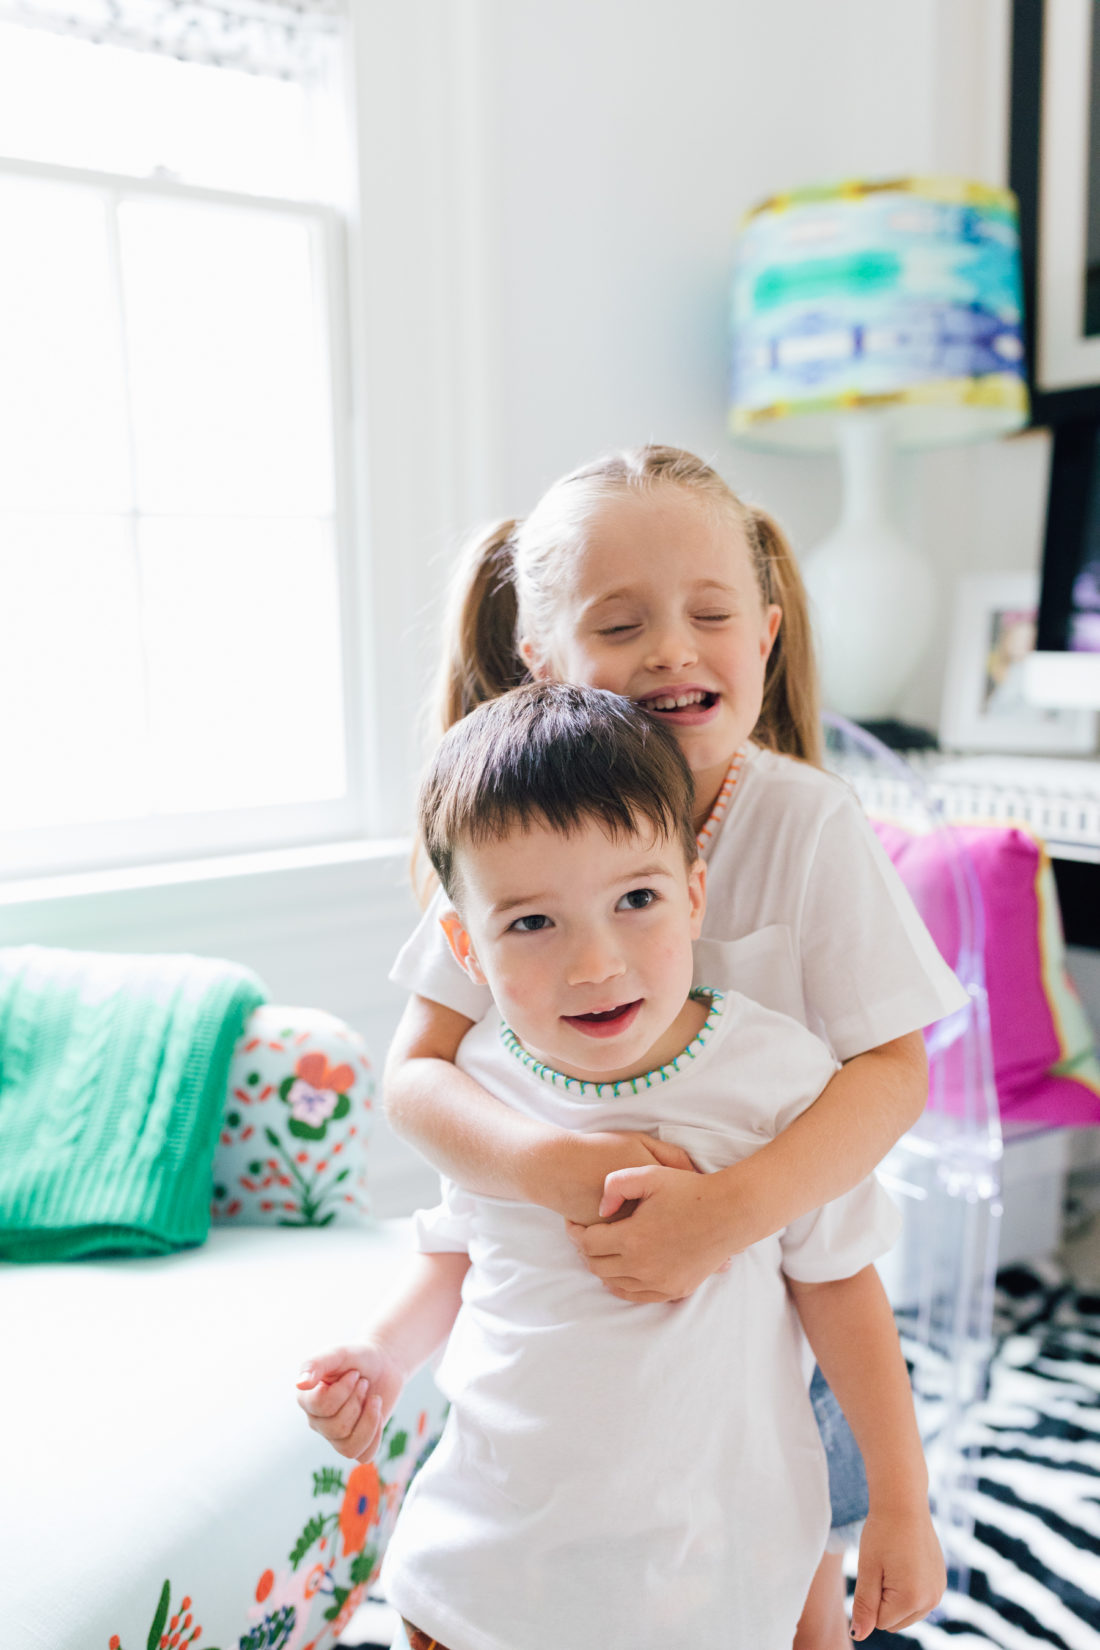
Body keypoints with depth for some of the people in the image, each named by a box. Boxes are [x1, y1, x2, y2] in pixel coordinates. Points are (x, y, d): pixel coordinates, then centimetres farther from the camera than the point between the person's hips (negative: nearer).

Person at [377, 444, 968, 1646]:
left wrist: (731, 1211, -37)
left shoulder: (808, 823, -20)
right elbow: (415, 1074, -15)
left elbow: (893, 1071, -21)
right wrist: (545, 1163, -35)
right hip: (578, 1297, 1)